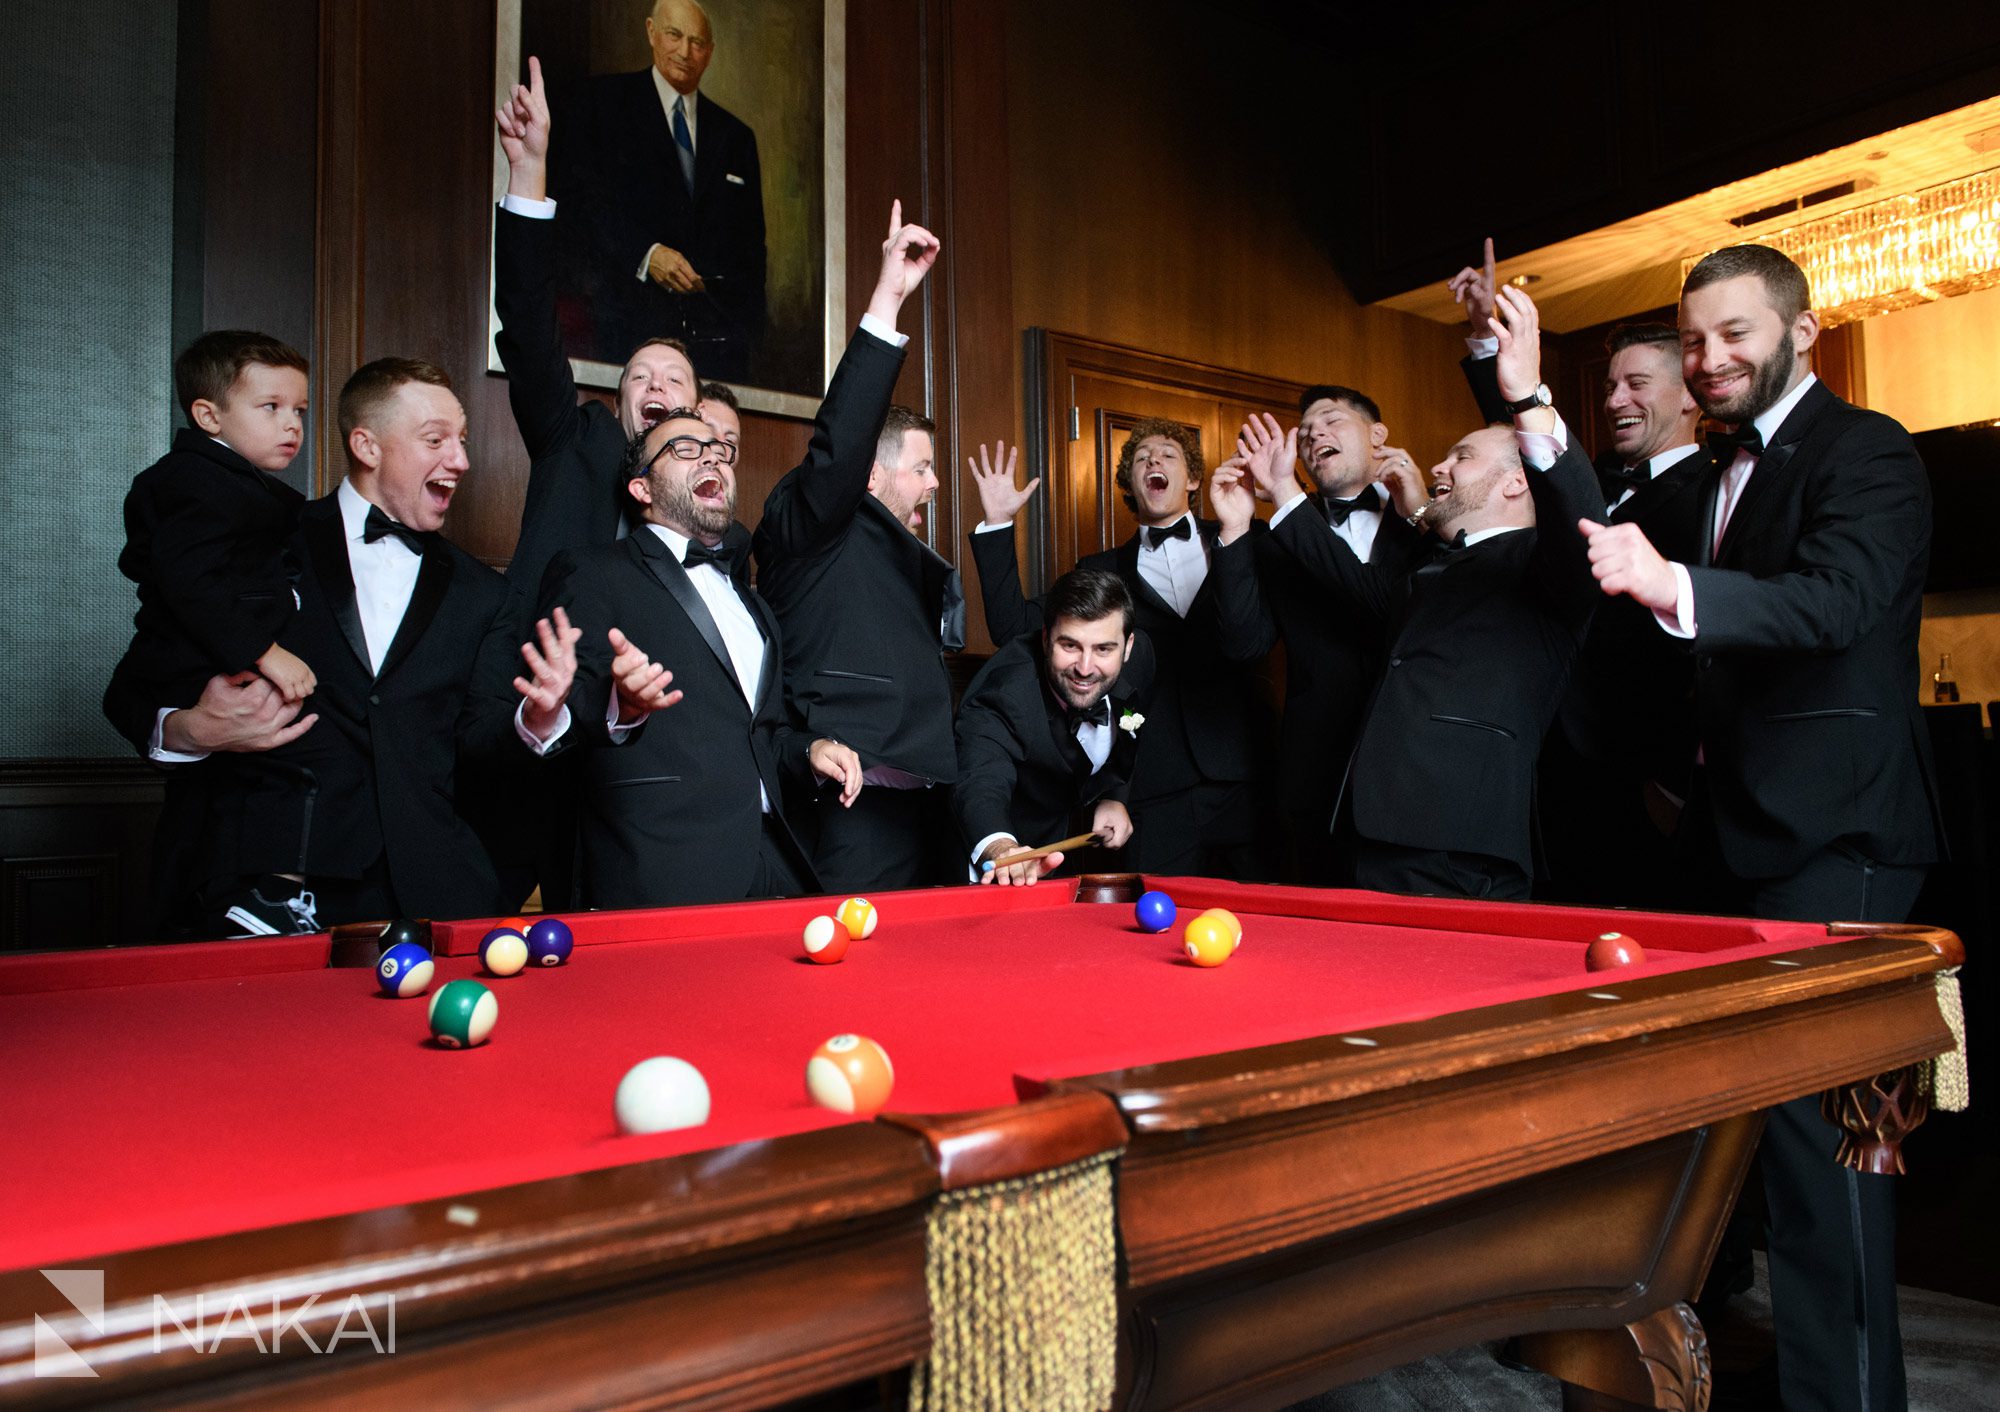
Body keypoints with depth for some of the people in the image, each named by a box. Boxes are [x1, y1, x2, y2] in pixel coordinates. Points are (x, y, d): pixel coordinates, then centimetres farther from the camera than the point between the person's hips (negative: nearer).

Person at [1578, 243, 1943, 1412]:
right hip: (1751, 832, 9)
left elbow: (1837, 601, -26)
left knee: (1817, 1106, -8)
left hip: (1835, 835, -8)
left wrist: (1675, 587, -41)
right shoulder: (1733, 470, 19)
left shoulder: (1865, 451, -7)